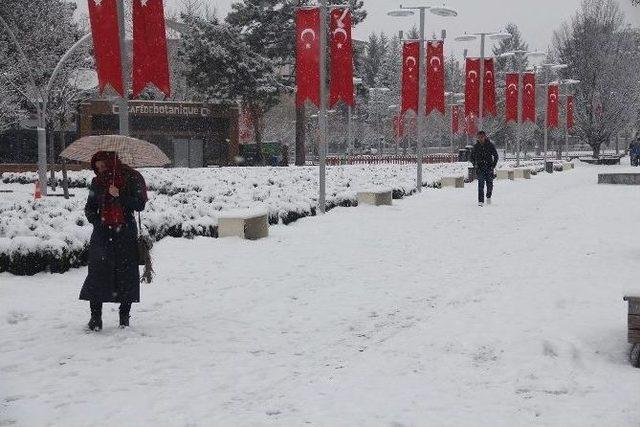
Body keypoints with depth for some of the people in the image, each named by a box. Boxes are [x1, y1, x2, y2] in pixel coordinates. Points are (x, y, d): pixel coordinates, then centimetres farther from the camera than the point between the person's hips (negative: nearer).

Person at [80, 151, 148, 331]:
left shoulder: (132, 178, -1)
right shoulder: (97, 182, 11)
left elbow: (140, 205, -6)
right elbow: (90, 207, 18)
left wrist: (119, 196, -17)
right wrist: (96, 220, -2)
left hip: (125, 233, -3)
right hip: (103, 233, 3)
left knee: (126, 273, 2)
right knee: (97, 272, -6)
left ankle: (125, 316, 13)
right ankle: (95, 317, -2)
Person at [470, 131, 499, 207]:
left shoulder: (490, 145, -1)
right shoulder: (476, 146, 3)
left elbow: (496, 156, 5)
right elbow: (472, 157, 14)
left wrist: (493, 165, -4)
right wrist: (475, 165, 0)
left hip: (489, 168, 0)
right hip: (480, 168, 0)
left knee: (490, 184, 4)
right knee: (481, 184, -13)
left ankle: (489, 196, 34)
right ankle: (480, 201, -15)